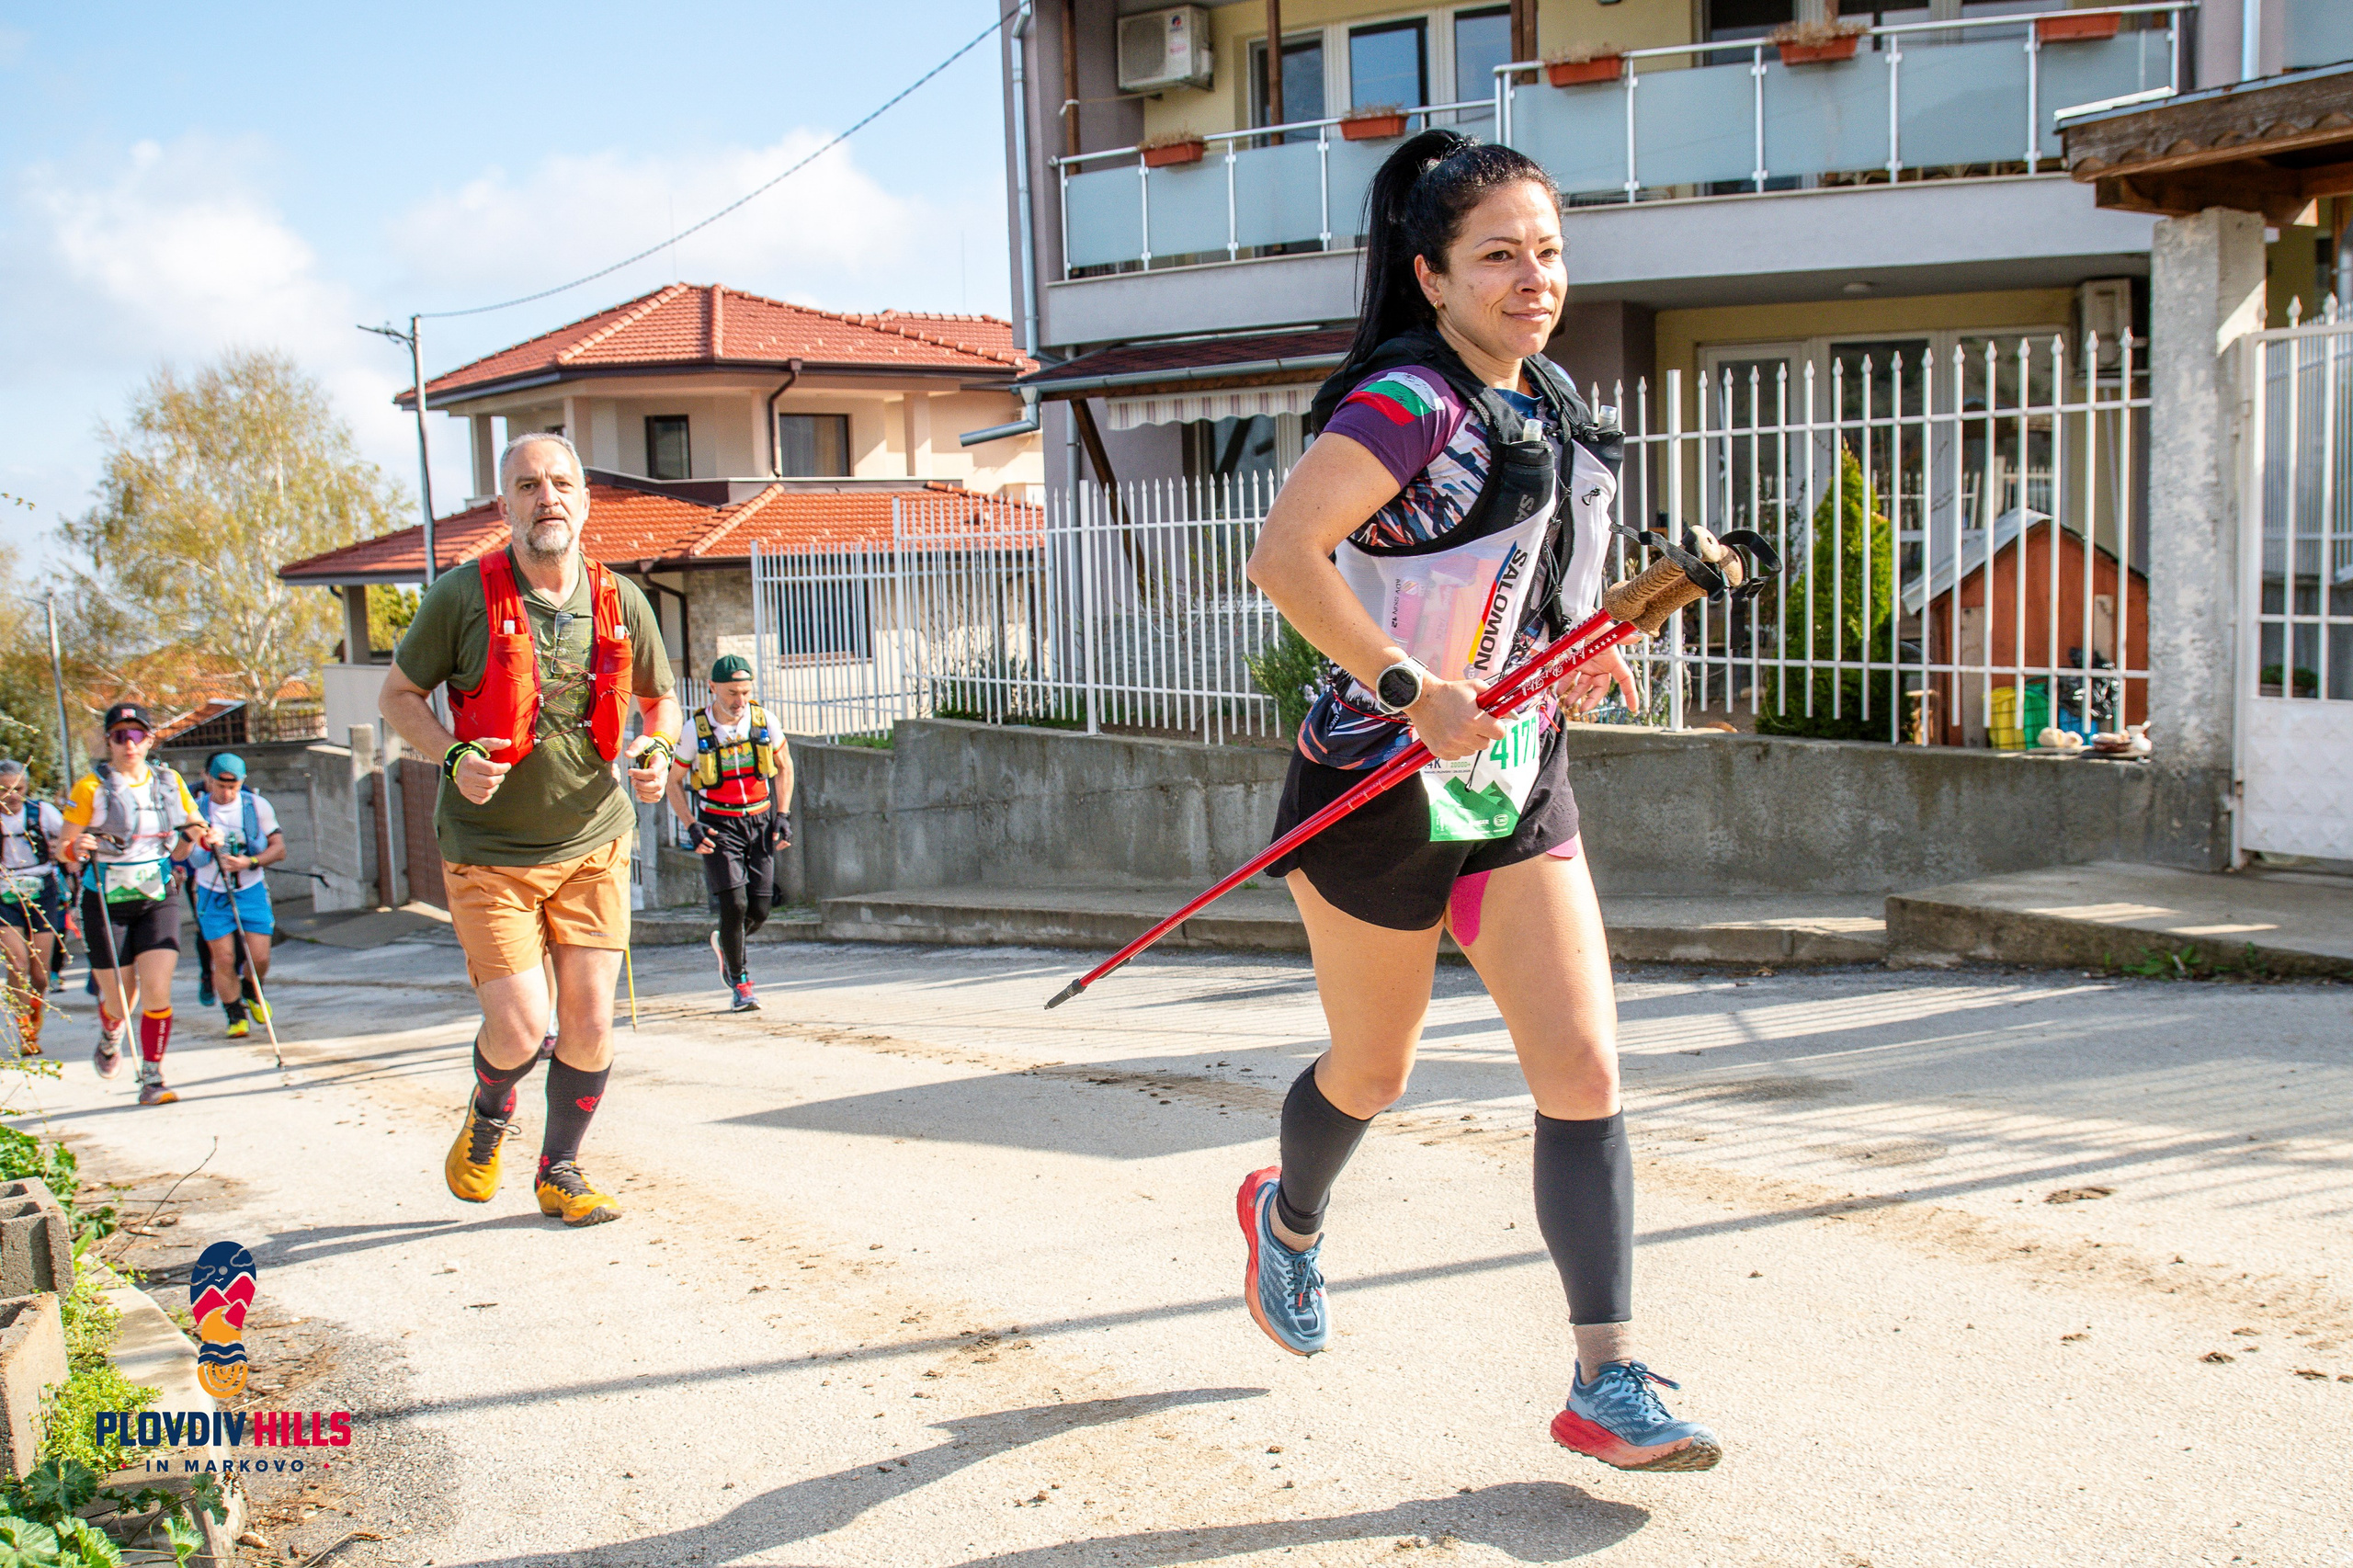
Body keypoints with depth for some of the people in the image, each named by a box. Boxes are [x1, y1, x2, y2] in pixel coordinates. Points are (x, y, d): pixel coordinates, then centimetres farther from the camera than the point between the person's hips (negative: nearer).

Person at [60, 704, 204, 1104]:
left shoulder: (170, 782, 7)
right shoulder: (91, 787, -4)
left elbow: (192, 825, 19)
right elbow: (68, 848, -2)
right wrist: (78, 848, -25)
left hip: (157, 899, 2)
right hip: (107, 902, -2)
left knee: (157, 989, -12)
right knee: (120, 1001, 3)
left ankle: (152, 1080, 0)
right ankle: (110, 1039, 40)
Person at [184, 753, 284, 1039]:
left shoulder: (257, 805, -5)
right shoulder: (197, 809, -8)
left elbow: (279, 848, -2)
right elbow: (195, 860, -16)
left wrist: (250, 862, -19)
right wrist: (206, 846, -38)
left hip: (251, 891, 1)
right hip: (213, 895, -1)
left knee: (259, 957, -4)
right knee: (224, 959, -5)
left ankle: (253, 992, 29)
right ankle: (235, 1015, 14)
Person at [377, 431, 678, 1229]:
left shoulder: (620, 602, 0)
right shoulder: (463, 596, -10)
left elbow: (659, 698, 16)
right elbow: (398, 696, 2)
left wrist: (656, 753, -5)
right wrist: (453, 756, -16)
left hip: (592, 845, 3)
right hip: (488, 851, -3)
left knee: (590, 1024, 2)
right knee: (519, 1026, -9)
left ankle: (560, 1171, 25)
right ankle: (487, 1113, 27)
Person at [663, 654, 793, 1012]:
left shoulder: (763, 721, -5)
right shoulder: (696, 730, -10)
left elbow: (784, 766, 11)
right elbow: (674, 782, 2)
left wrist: (783, 815, 2)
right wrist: (692, 826, -10)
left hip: (761, 821, 2)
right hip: (718, 827, -2)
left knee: (760, 909, -2)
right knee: (734, 904, -15)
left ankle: (725, 944, 33)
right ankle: (740, 982, 5)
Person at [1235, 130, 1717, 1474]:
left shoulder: (1551, 405, 8)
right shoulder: (1409, 401, -18)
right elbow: (1285, 553, -29)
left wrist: (1577, 652, 5)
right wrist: (1411, 688, -33)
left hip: (1522, 788, 6)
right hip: (1382, 794, -6)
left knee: (1586, 1074, -4)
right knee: (1373, 1074, 14)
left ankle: (1609, 1384, 3)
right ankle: (1290, 1217, 47)